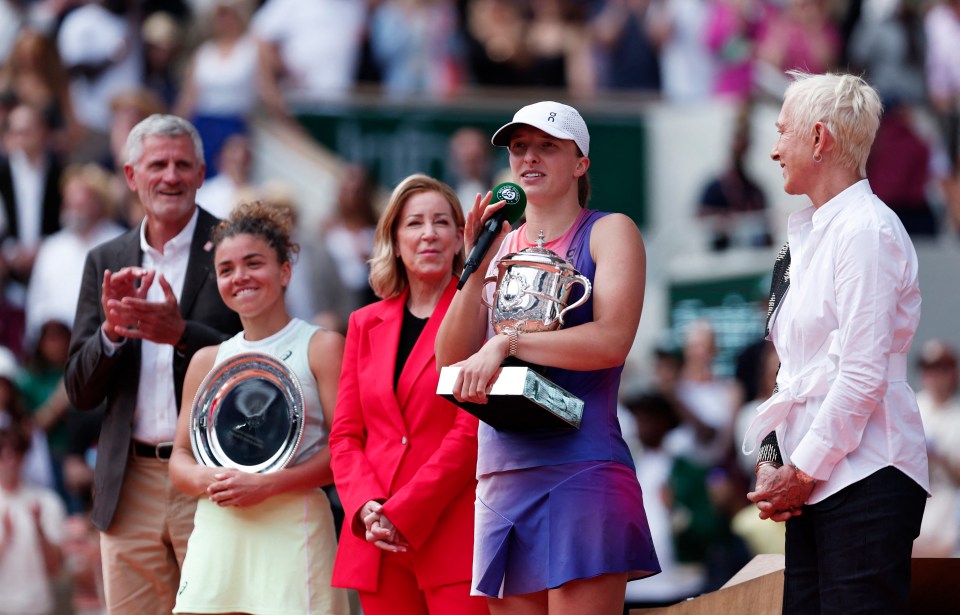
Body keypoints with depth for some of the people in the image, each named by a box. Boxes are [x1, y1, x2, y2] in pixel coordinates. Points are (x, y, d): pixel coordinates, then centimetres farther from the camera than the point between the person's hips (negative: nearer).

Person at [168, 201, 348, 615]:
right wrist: (208, 481, -8)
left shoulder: (321, 347, 3)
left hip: (292, 530, -4)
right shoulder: (206, 362, 16)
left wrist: (267, 484, -15)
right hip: (217, 531, 4)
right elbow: (179, 460, 16)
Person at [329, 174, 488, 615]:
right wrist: (367, 508, -6)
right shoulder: (366, 324, 16)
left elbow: (473, 432, -7)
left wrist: (402, 515, -12)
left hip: (454, 533, -4)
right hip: (378, 543, 4)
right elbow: (345, 434, 13)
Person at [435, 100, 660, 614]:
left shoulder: (608, 233, 3)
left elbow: (612, 340, -13)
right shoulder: (499, 243, 18)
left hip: (581, 470, -6)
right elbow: (452, 361, 10)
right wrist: (476, 266, -2)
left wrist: (506, 344, -17)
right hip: (501, 476, 6)